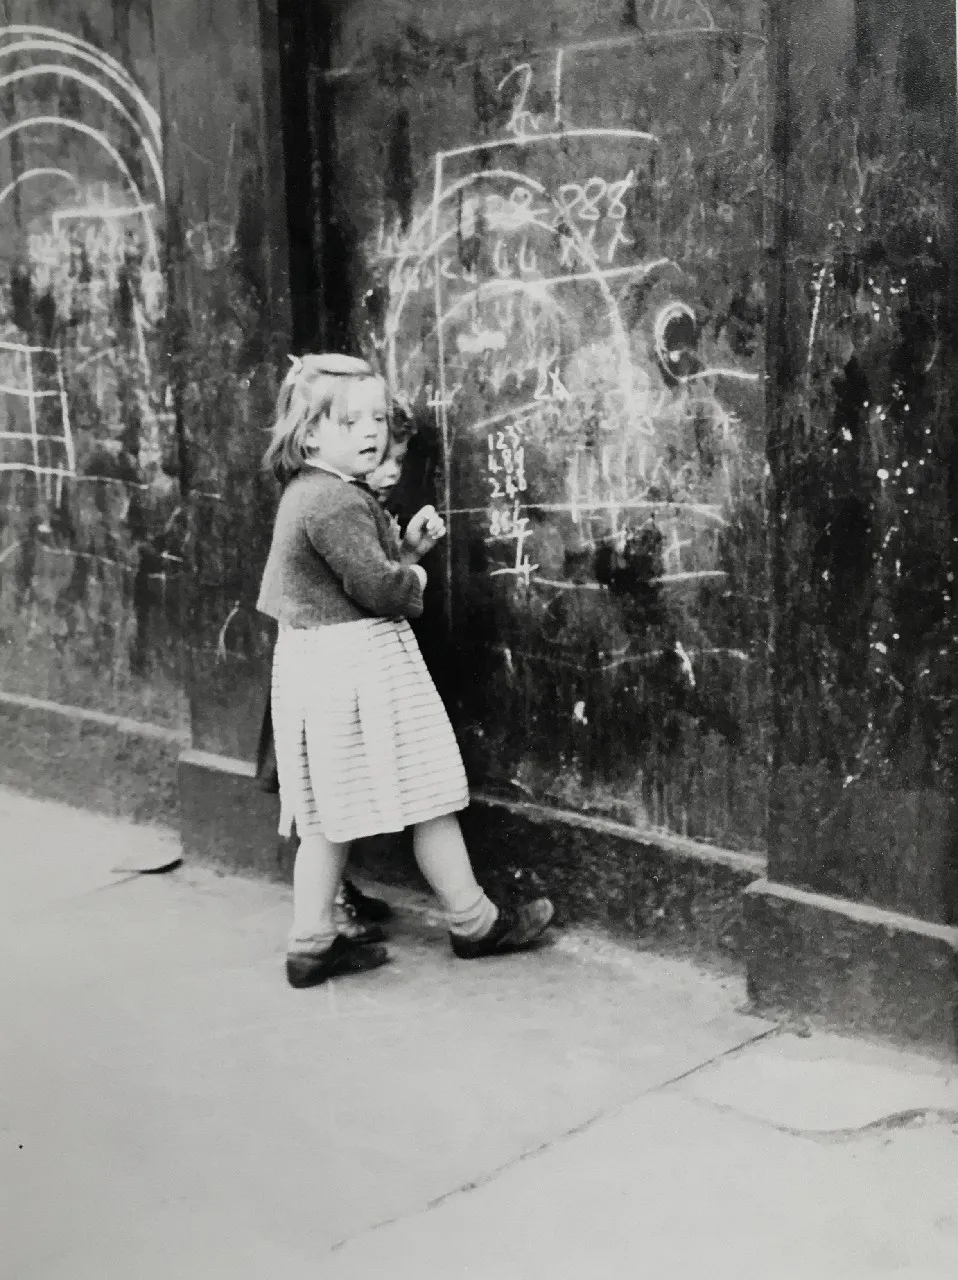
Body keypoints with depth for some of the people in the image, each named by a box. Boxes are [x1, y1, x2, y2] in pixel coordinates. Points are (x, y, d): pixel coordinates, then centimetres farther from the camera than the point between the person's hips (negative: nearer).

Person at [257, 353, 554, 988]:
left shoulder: (309, 493, 14)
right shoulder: (337, 500, -19)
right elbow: (376, 584, -23)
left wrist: (408, 545, 7)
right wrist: (414, 580, -3)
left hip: (319, 661, 10)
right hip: (357, 663, -10)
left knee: (331, 811, 13)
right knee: (430, 794, 4)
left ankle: (312, 942, 17)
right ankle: (474, 922, 17)